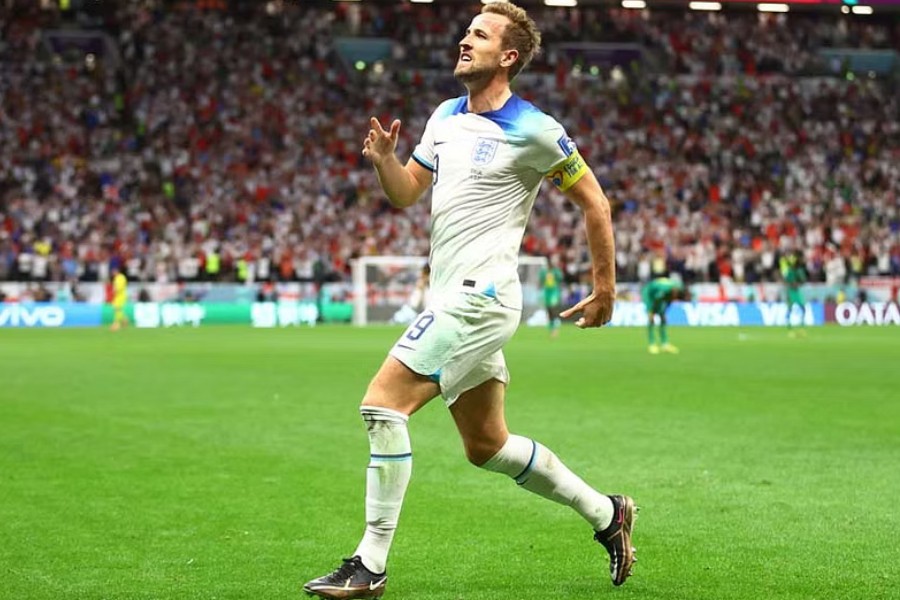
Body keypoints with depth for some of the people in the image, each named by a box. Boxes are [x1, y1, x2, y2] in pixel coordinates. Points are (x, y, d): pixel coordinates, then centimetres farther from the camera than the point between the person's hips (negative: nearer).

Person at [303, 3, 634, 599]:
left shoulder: (533, 131, -10)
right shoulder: (446, 117, 13)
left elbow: (595, 203, -2)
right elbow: (406, 193, 17)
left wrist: (605, 289, 2)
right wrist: (384, 158, -4)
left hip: (480, 294, -9)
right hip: (457, 297, 9)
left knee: (383, 403, -16)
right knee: (487, 445, 15)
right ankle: (606, 513, 30)